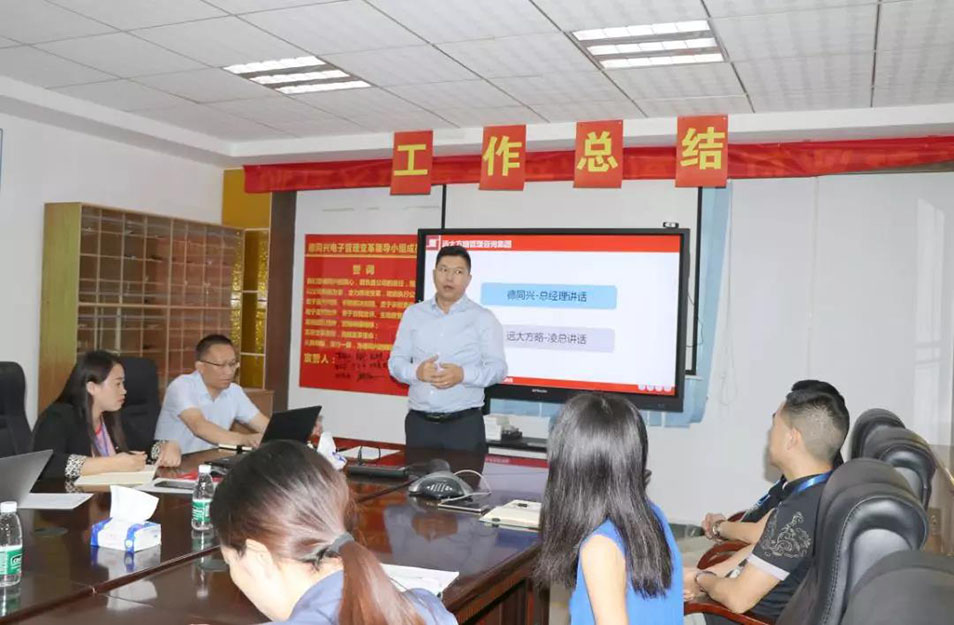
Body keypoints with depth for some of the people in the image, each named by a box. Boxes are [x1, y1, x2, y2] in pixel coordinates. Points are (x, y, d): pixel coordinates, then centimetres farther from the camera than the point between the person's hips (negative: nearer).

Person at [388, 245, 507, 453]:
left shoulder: (483, 318, 1)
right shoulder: (413, 314, 10)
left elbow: (497, 367, -4)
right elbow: (396, 361, 8)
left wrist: (463, 375, -22)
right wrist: (416, 372, -14)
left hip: (464, 424, -2)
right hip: (419, 422, 3)